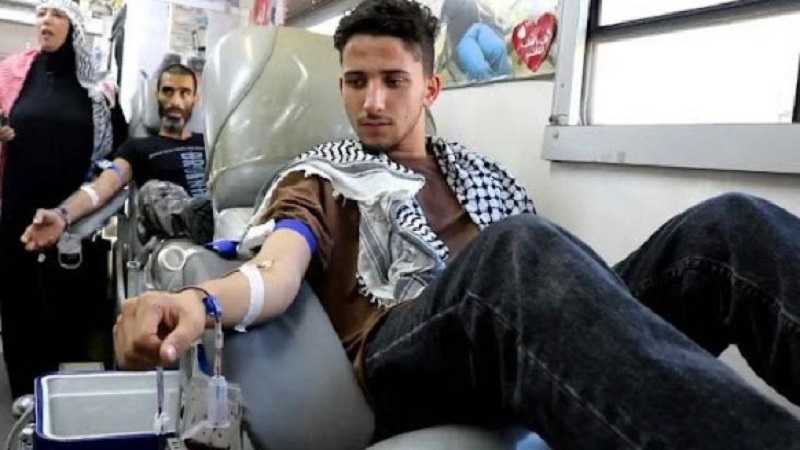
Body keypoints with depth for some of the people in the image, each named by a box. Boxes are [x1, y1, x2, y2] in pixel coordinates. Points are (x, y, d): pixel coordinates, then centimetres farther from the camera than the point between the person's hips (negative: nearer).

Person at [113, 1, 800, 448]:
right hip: (406, 350, -3)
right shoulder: (320, 179, 19)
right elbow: (278, 268, -2)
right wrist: (199, 300, -26)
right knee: (519, 251, -39)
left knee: (731, 225, -20)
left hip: (552, 340, 4)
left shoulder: (482, 174, 30)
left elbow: (552, 266, 23)